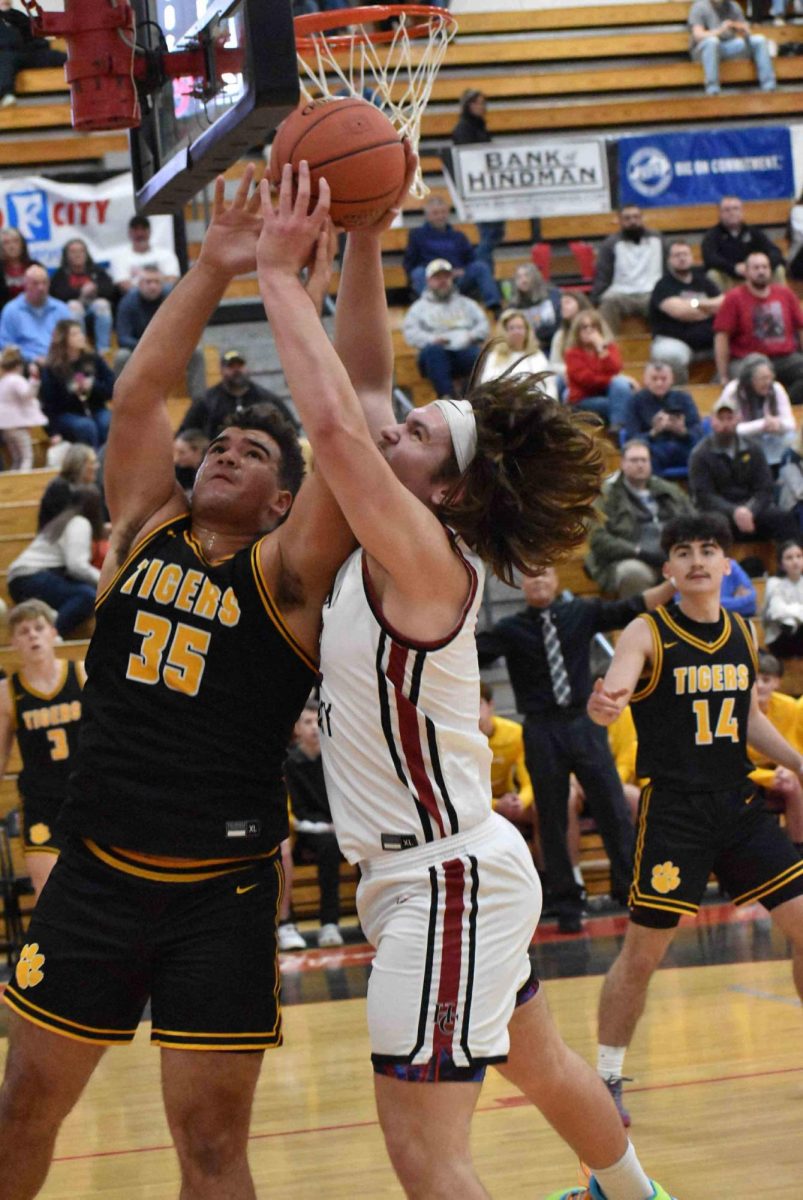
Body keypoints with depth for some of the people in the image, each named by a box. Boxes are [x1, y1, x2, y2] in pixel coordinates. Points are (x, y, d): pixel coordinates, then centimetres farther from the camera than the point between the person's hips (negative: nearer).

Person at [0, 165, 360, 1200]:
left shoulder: (286, 572, -4)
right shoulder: (144, 529, 7)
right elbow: (136, 393, -1)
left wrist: (340, 268, -19)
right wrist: (211, 272, -5)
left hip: (221, 892, -4)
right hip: (97, 873, 4)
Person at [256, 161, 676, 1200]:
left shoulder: (426, 559, -20)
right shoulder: (397, 549, 3)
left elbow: (332, 423, -34)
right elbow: (364, 380, 8)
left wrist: (279, 273, -26)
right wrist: (362, 236, -1)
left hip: (449, 881, -10)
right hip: (456, 871, 10)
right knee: (540, 1068, 30)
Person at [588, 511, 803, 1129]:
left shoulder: (743, 634, 9)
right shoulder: (648, 634, -7)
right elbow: (612, 697, -24)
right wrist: (603, 705, -48)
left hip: (739, 804, 5)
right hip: (673, 808, -5)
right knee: (643, 952, -4)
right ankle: (607, 1078, 11)